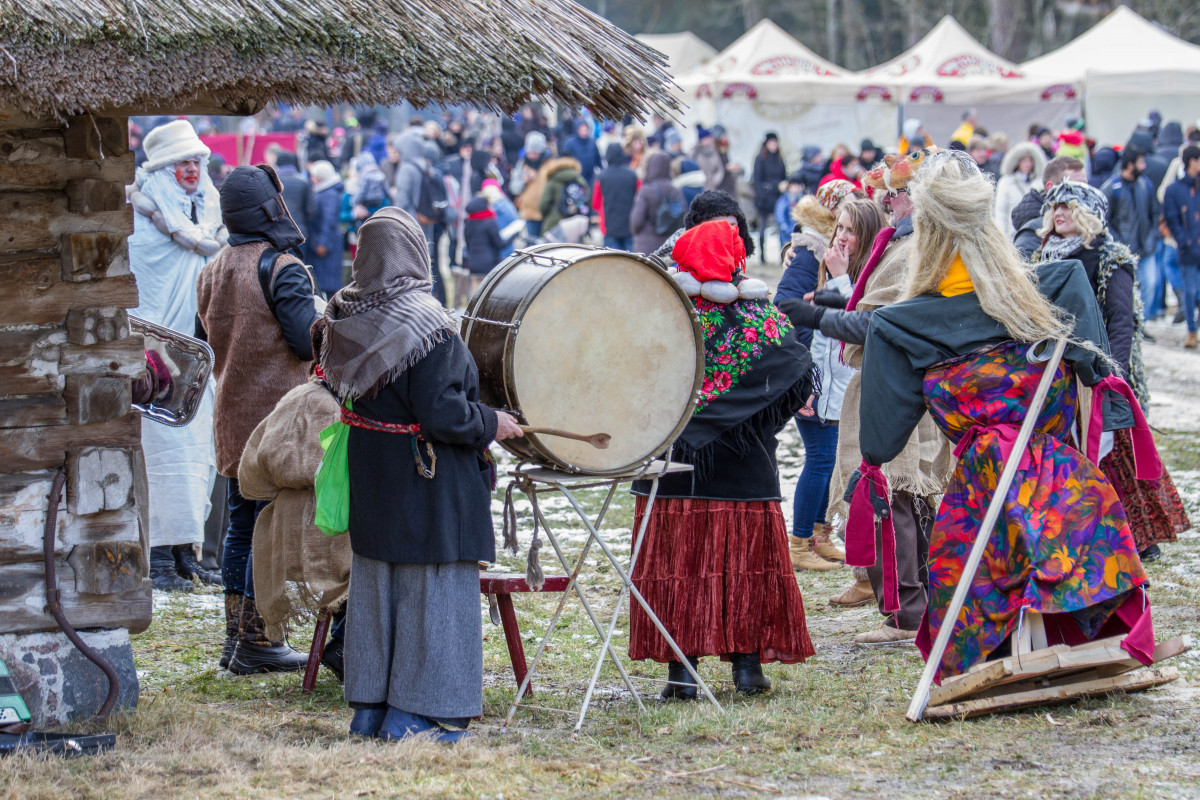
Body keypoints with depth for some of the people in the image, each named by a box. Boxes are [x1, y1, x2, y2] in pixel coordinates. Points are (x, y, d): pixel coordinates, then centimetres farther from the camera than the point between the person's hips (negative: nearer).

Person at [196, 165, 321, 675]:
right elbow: (310, 342, -17)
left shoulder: (211, 273, 10)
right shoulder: (281, 268, -15)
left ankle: (236, 637, 17)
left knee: (241, 525, 14)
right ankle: (257, 640, -2)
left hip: (232, 418, 8)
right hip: (277, 417, -8)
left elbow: (204, 337, 18)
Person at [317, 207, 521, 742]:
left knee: (374, 584, 16)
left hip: (367, 475, 7)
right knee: (428, 587, 2)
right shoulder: (426, 326, -21)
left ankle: (370, 706, 22)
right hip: (426, 480, -7)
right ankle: (415, 712, 4)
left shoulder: (346, 317, 0)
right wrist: (490, 424, -8)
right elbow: (441, 413, -23)